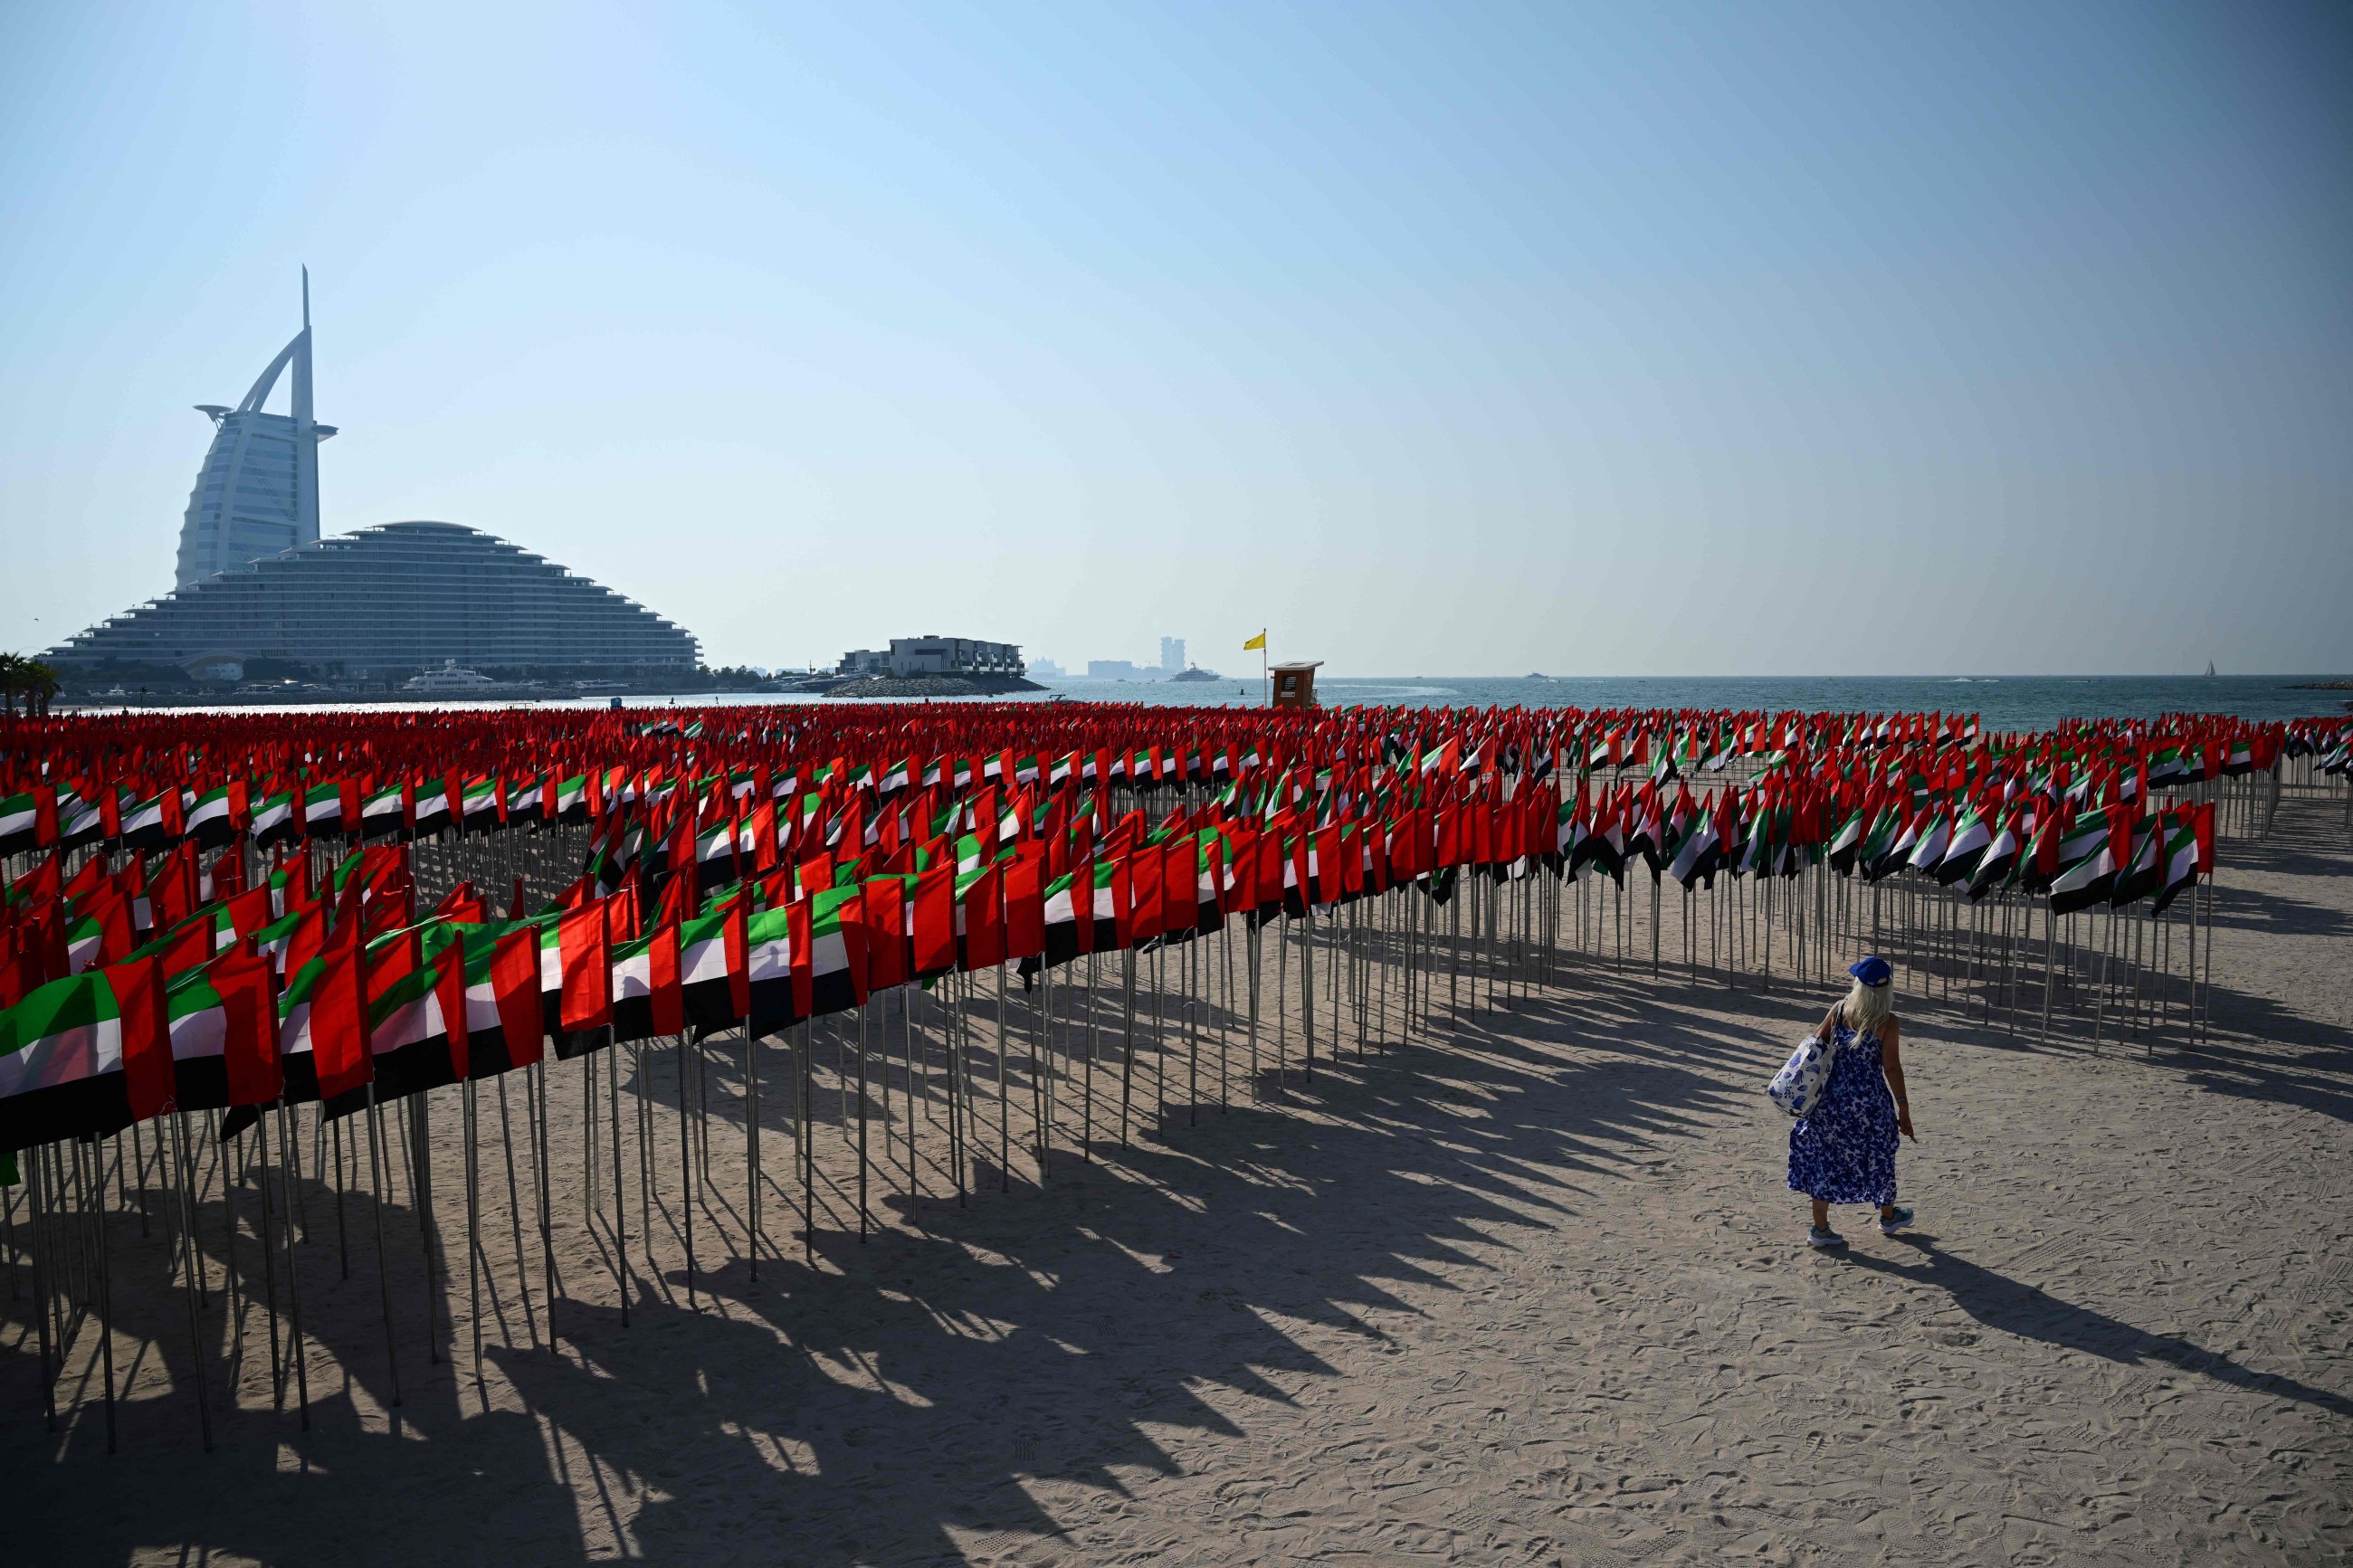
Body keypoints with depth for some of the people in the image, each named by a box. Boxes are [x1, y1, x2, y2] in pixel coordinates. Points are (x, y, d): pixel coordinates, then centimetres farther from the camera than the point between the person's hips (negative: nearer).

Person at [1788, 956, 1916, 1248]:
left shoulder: (1839, 1011, -3)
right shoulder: (1888, 1023, -12)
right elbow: (1891, 1068, -13)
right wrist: (1903, 1110, -7)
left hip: (1833, 1096, 2)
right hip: (1869, 1101, -2)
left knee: (1825, 1157, 10)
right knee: (1878, 1157, 19)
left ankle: (1820, 1227, 13)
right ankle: (1888, 1216, 41)